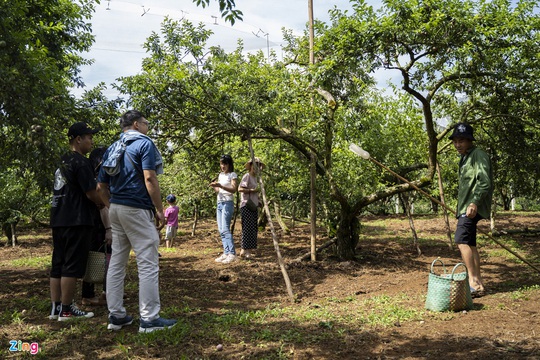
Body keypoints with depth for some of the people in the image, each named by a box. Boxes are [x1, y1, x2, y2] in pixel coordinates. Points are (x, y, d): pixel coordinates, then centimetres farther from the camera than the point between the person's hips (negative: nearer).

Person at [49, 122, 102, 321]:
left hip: (59, 220, 9)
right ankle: (66, 310, 2)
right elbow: (91, 193, -15)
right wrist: (106, 203, 4)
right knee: (72, 266, -4)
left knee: (58, 265, 11)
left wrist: (98, 202, 19)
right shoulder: (81, 162, -12)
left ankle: (56, 307, 16)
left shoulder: (62, 162, 17)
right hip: (76, 221, -9)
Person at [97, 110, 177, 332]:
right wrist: (160, 210, -13)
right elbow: (149, 178, -17)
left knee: (116, 263, 11)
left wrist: (112, 207, 19)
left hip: (116, 208, 8)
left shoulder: (113, 148, 17)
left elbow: (101, 186, 15)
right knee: (148, 265, -4)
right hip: (137, 210, -8)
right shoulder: (144, 143, -6)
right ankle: (149, 319, -2)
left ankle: (116, 315, 16)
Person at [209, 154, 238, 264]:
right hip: (219, 203, 8)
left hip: (228, 203, -8)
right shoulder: (220, 175, 18)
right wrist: (213, 187, -2)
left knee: (225, 229, -15)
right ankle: (226, 253, 6)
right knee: (221, 230, 4)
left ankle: (232, 254, -15)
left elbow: (234, 189, -15)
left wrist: (220, 186, -26)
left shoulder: (232, 175, -3)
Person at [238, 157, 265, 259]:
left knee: (253, 229, 7)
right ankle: (244, 250, -7)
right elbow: (240, 189, -18)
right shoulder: (247, 176, -7)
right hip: (247, 206, -9)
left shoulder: (255, 178, 20)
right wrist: (252, 190, -20)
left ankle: (248, 251, 10)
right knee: (248, 228, -10)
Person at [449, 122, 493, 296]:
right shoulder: (464, 158, 20)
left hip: (473, 208, -10)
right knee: (470, 244, 9)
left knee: (461, 239, -19)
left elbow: (485, 182, -19)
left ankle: (473, 281, -17)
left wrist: (474, 203, -28)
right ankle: (478, 283, 15)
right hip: (465, 207, 10)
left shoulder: (478, 155, -9)